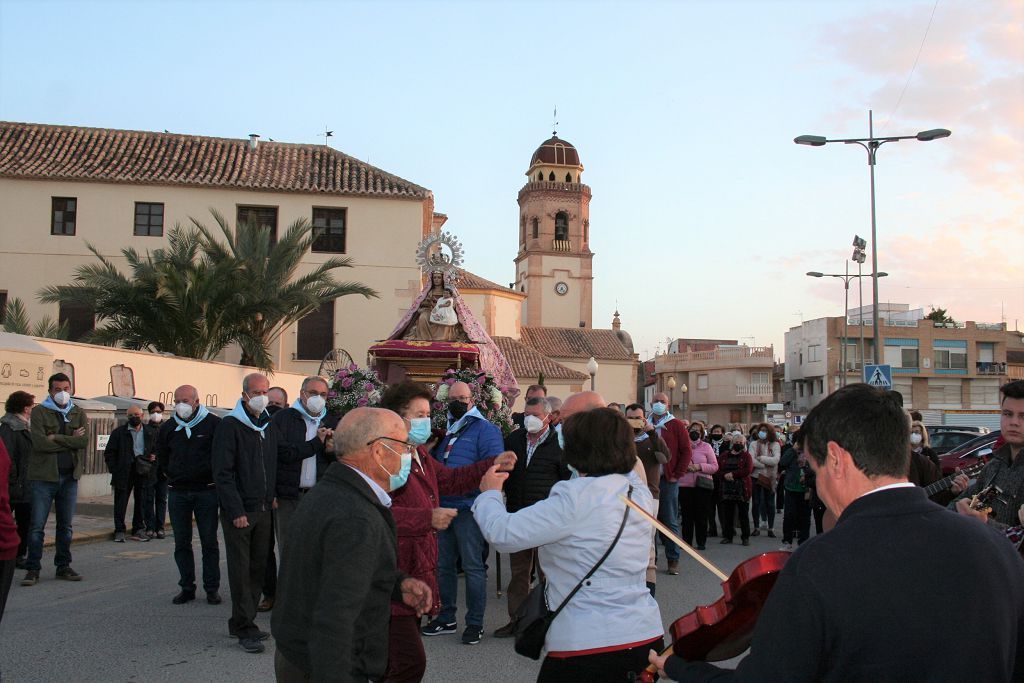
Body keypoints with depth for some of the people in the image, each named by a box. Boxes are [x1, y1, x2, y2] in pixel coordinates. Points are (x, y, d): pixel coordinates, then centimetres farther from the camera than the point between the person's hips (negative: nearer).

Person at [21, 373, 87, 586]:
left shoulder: (78, 413, 9)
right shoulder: (39, 412, -2)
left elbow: (84, 441, -8)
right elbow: (40, 443, -17)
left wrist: (56, 438, -13)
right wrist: (70, 441, -10)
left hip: (69, 476, 4)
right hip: (43, 476, -4)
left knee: (65, 525, 11)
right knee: (37, 526, -2)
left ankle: (63, 566, 20)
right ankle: (33, 569, 6)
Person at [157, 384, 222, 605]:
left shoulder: (213, 423, -6)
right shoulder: (168, 427, 7)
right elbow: (161, 457, 22)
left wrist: (213, 477, -2)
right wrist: (175, 476, 12)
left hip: (206, 491, -4)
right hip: (177, 493, 4)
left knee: (209, 541, 2)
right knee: (181, 543, 7)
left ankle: (212, 588, 9)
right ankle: (187, 587, 15)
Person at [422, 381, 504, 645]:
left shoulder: (484, 430, -5)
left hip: (469, 508, -7)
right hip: (442, 507, 7)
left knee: (473, 566, 1)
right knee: (443, 564, 13)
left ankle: (475, 622, 10)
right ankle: (446, 617, 26)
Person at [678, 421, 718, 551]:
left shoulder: (706, 446, 6)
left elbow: (715, 466, 2)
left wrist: (700, 466, -12)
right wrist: (685, 466, -14)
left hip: (702, 485, 0)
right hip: (684, 485, 1)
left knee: (701, 514, 1)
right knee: (686, 514, 2)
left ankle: (701, 542, 9)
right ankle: (687, 542, 10)